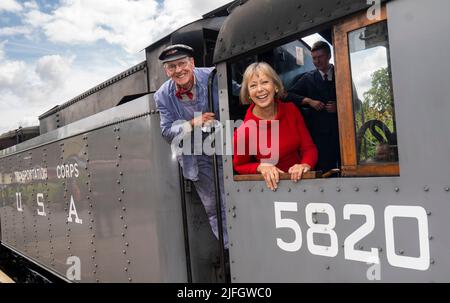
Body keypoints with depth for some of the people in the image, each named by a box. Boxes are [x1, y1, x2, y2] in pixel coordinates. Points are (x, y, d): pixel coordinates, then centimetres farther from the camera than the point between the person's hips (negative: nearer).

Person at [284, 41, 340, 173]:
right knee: (325, 171, -1)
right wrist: (308, 101, -9)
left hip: (341, 131, 0)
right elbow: (289, 95, 4)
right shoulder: (308, 78, 11)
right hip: (319, 133, 0)